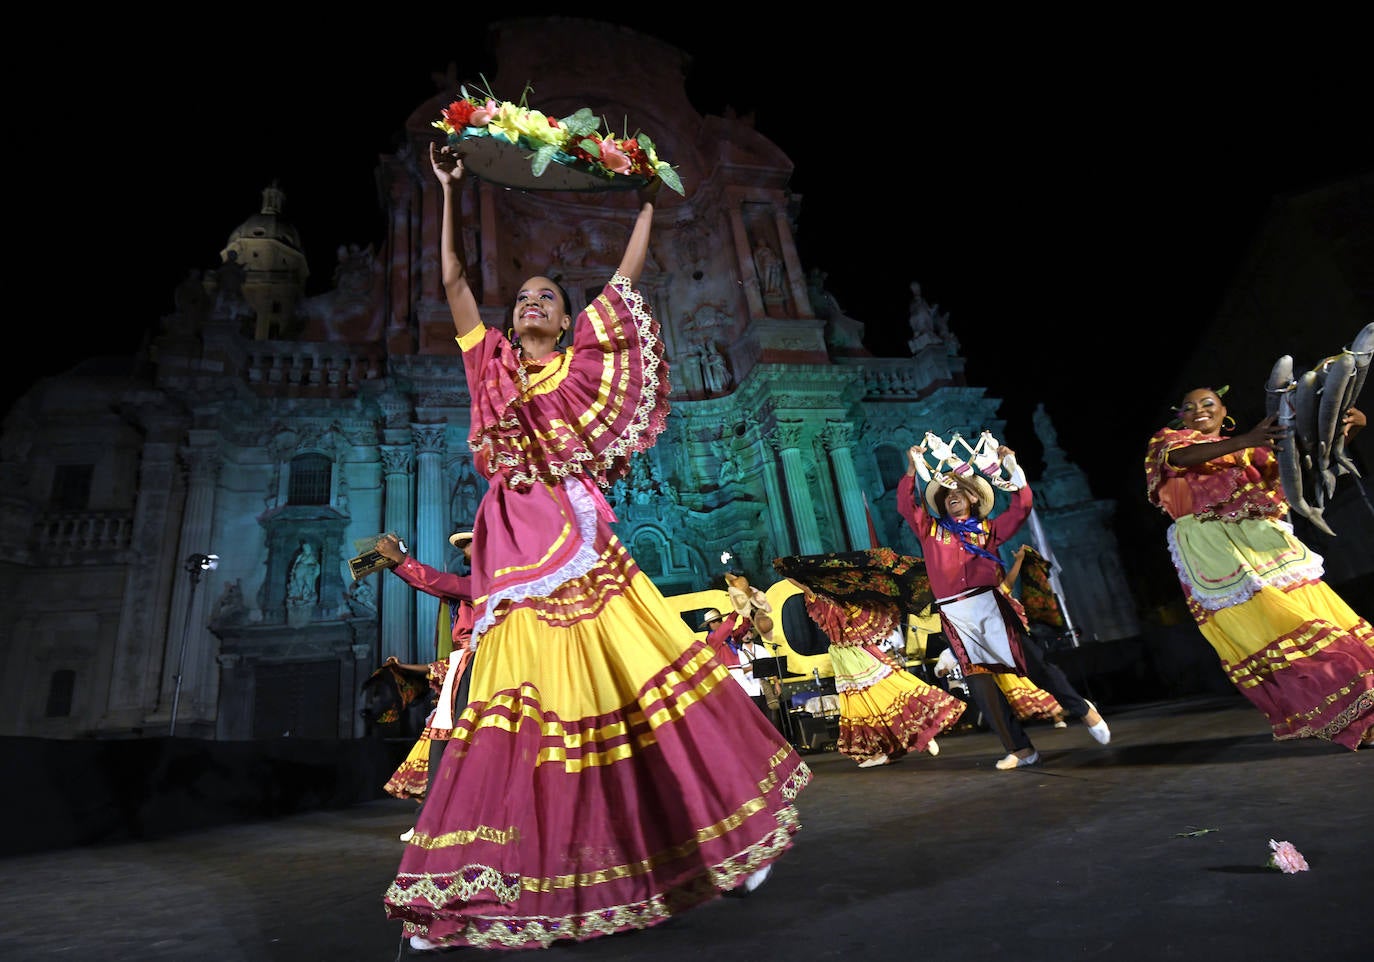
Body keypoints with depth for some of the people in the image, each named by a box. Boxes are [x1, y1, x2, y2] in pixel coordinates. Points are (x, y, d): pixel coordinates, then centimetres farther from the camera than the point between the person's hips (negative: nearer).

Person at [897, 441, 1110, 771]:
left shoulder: (987, 529, 12)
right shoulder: (931, 530, 14)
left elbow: (1021, 507, 5)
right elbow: (905, 505, 4)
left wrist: (1013, 468, 3)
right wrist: (912, 468, 1)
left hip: (988, 605, -1)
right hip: (955, 617, 2)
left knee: (1035, 663, 2)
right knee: (980, 685, 2)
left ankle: (1083, 710, 29)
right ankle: (1021, 749, 14)